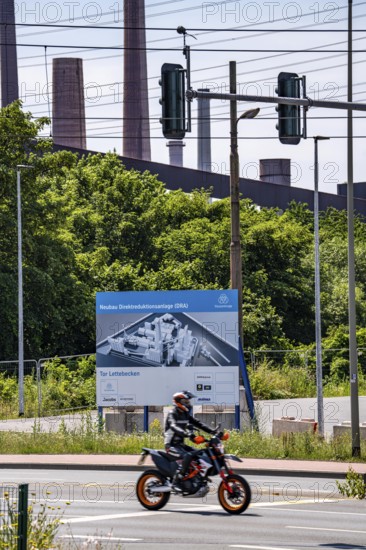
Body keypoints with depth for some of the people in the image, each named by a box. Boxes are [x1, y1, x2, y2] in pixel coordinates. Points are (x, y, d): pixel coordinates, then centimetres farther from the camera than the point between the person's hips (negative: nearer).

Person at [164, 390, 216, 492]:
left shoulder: (186, 415, 14)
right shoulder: (172, 414, -12)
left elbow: (198, 424, 9)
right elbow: (174, 427, -31)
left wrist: (212, 431, -5)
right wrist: (187, 434, -48)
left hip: (181, 444, 9)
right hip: (171, 445, -9)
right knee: (187, 456, -32)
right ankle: (176, 482, -32)